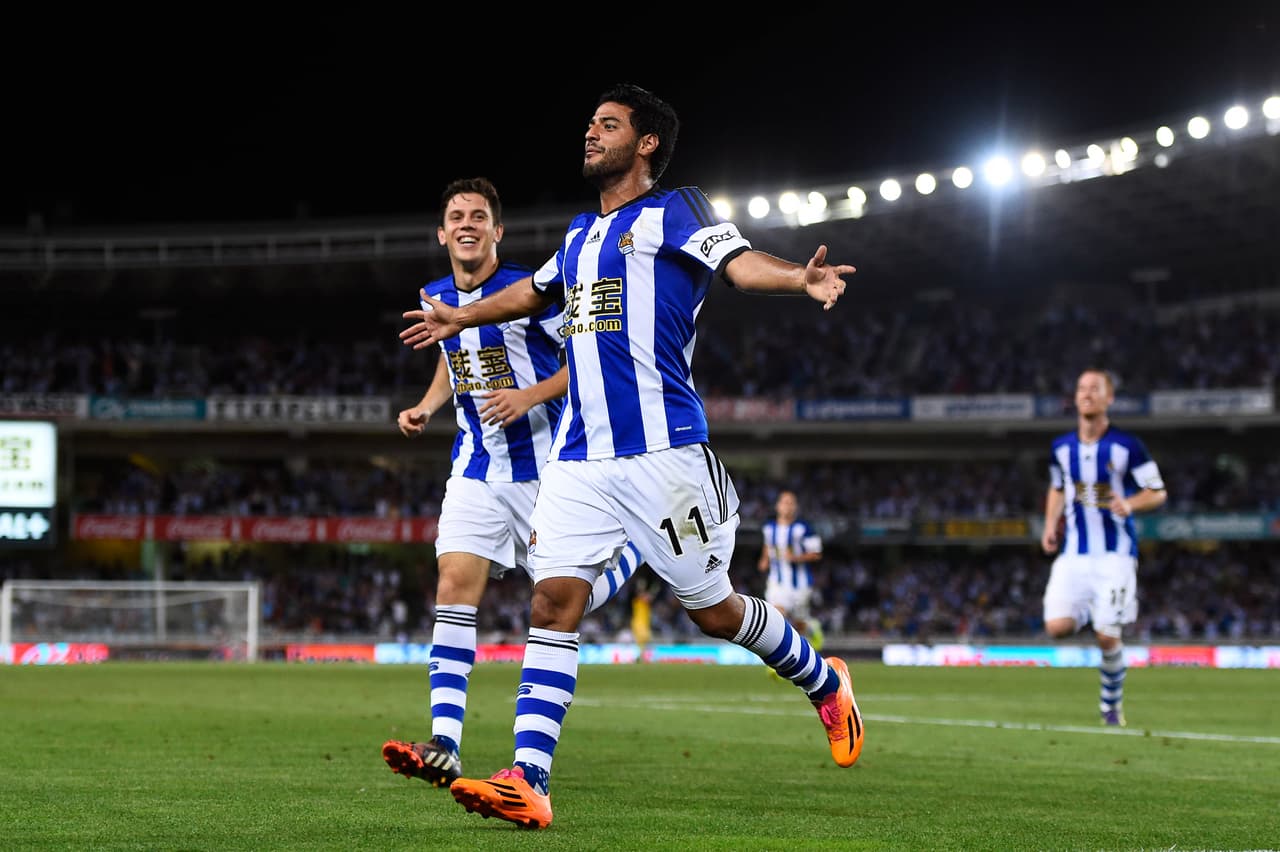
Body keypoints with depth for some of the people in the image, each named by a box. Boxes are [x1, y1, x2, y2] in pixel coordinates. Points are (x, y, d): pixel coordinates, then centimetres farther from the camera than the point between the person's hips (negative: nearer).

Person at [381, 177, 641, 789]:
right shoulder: (438, 298, 6)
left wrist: (531, 395, -23)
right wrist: (426, 407, 10)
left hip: (544, 466, -4)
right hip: (476, 468, 4)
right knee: (454, 588, -12)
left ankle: (631, 547, 37)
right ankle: (443, 748, -18)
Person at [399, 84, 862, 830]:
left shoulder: (675, 213, -1)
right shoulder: (581, 235, 20)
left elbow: (738, 262, -20)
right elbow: (535, 291, 40)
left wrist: (801, 278, -41)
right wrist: (463, 318, 55)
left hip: (661, 452, -6)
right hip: (581, 457, 6)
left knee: (714, 610, 2)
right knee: (554, 602, -7)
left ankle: (826, 684, 29)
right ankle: (527, 784, -12)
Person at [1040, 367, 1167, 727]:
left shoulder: (1127, 446, -6)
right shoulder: (1061, 447, 6)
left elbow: (1158, 493, -1)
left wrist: (1130, 504, -21)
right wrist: (1050, 525, 8)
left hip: (1115, 555, -3)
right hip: (1074, 554, 3)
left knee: (1108, 637, -9)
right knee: (1057, 627, -14)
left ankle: (1112, 703, 15)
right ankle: (1088, 615, 21)